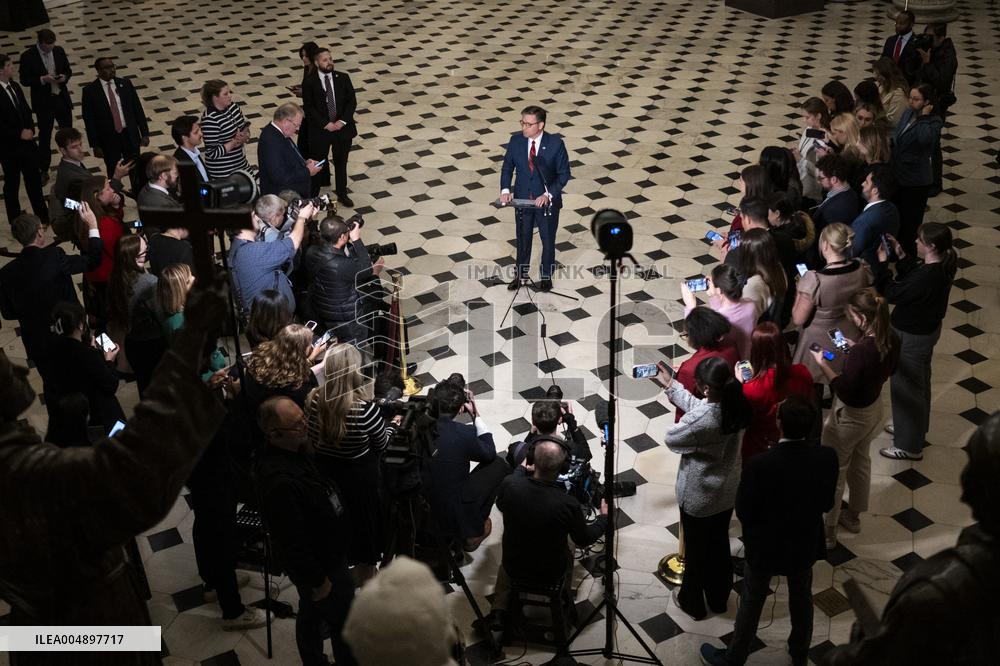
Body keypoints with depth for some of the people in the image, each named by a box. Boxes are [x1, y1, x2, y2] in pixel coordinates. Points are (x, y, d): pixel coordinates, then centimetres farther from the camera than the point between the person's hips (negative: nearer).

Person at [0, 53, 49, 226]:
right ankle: (15, 222, 23)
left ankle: (43, 216, 28)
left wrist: (29, 129, -6)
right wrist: (19, 135, -19)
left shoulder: (15, 86, 3)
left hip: (27, 142, 6)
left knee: (34, 180, 14)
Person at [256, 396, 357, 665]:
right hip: (322, 565, -9)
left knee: (311, 614, 28)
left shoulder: (295, 449, -9)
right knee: (343, 623, 12)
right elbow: (293, 542, -31)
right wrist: (317, 581, -20)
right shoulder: (279, 481, -40)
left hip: (327, 551, 9)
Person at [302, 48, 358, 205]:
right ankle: (313, 196, 22)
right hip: (320, 130, -2)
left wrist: (342, 121, -15)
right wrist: (325, 124, -18)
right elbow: (308, 107, -11)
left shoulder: (343, 78, -2)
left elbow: (352, 101, -3)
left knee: (341, 162, 15)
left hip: (342, 127, 2)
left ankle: (342, 194, 31)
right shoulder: (309, 82, -9)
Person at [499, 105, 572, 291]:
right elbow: (507, 167, 1)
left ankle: (546, 276, 39)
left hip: (547, 202, -3)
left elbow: (564, 174, -14)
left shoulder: (555, 143, -20)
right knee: (523, 239, 20)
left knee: (548, 240, 17)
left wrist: (548, 194, -25)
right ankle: (521, 275, 40)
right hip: (522, 199, 3)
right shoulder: (516, 140, -11)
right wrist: (505, 189, -15)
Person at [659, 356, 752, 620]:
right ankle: (719, 598, 45)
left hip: (698, 495, -6)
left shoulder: (701, 419, -35)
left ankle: (693, 603, 38)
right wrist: (669, 384, 9)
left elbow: (672, 439, -18)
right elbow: (696, 404, 4)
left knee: (696, 549, 16)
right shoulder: (736, 405, -13)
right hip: (728, 491, 6)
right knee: (719, 544, 25)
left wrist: (683, 423, 0)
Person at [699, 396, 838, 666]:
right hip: (806, 544, 3)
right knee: (801, 598, 28)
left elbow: (743, 512, -19)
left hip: (765, 547, -3)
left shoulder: (759, 465, -33)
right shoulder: (827, 458, -22)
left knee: (751, 603, 19)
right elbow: (826, 503, -6)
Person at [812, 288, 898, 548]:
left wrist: (823, 365, -20)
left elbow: (844, 391, -28)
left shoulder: (861, 353, -38)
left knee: (833, 473, 13)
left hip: (850, 417, -8)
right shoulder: (891, 339, -13)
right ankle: (853, 516, 50)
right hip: (874, 408, 8)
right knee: (860, 462, 29)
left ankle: (827, 532, 29)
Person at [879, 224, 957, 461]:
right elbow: (912, 276, 7)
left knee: (905, 387, 8)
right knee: (919, 382, 28)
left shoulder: (927, 277, -36)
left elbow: (892, 294, -25)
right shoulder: (942, 266, -8)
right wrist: (901, 255, -4)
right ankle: (915, 427, 50)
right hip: (927, 329, 10)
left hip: (912, 337, -10)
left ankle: (909, 446, 22)